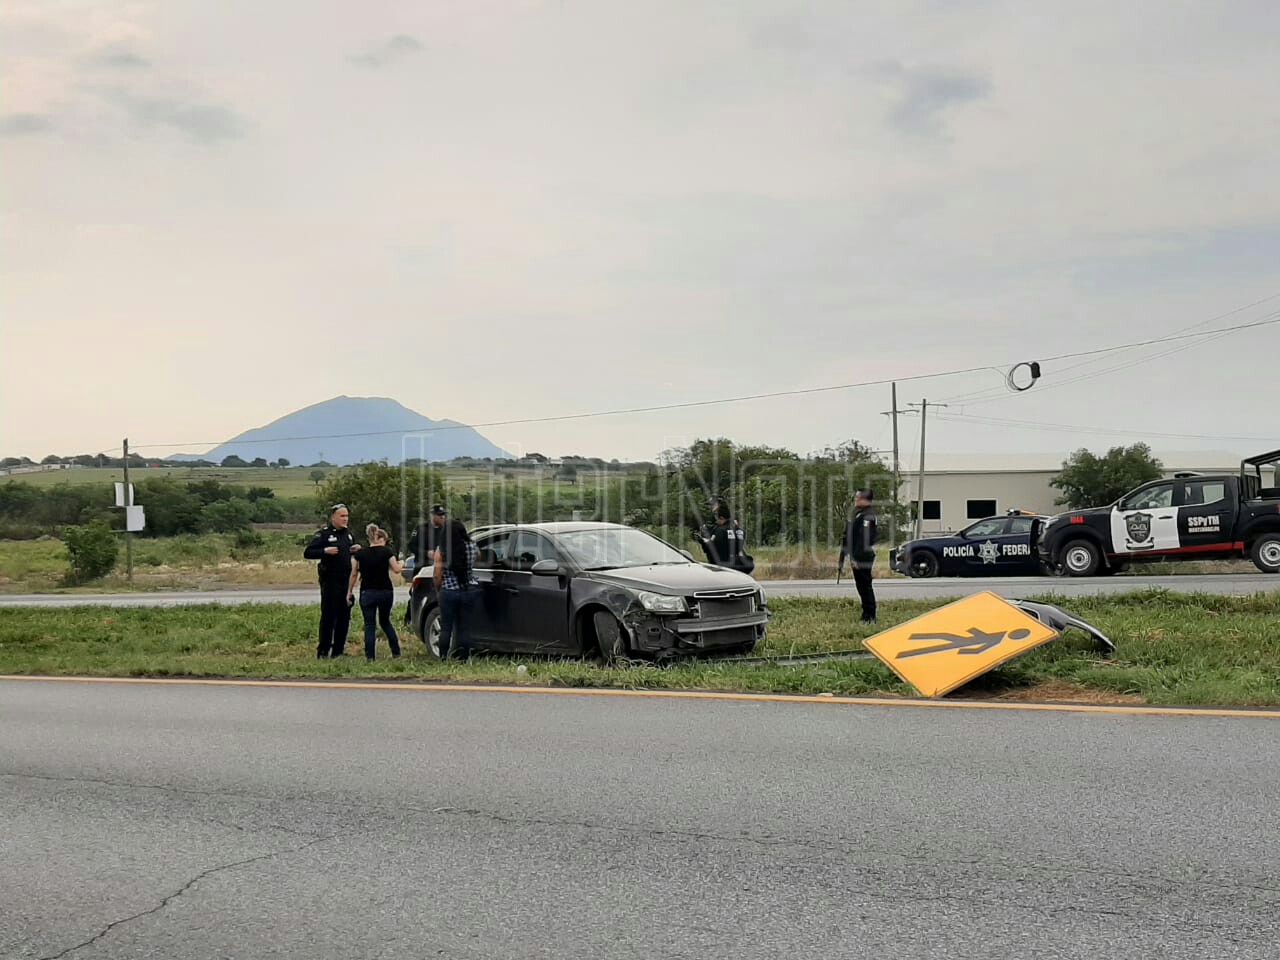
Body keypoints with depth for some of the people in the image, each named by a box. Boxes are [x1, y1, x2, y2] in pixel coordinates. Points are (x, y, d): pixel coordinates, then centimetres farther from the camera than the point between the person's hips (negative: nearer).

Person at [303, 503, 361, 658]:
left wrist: (356, 550, 7)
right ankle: (323, 651, 2)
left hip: (346, 580, 7)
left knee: (344, 616, 8)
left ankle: (338, 650, 16)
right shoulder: (324, 534, -7)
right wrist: (325, 551, -23)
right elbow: (307, 552, -11)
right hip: (330, 580, -7)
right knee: (328, 616, -5)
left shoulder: (348, 533, 14)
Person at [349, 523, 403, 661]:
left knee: (369, 625, 3)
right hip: (386, 592, 1)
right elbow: (396, 569, -6)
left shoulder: (360, 554, 1)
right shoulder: (387, 551, -2)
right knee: (385, 621, 18)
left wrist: (349, 591, 11)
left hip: (367, 593, -1)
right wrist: (401, 564, 15)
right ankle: (396, 651, 15)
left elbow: (354, 574, 3)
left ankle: (370, 656, -3)